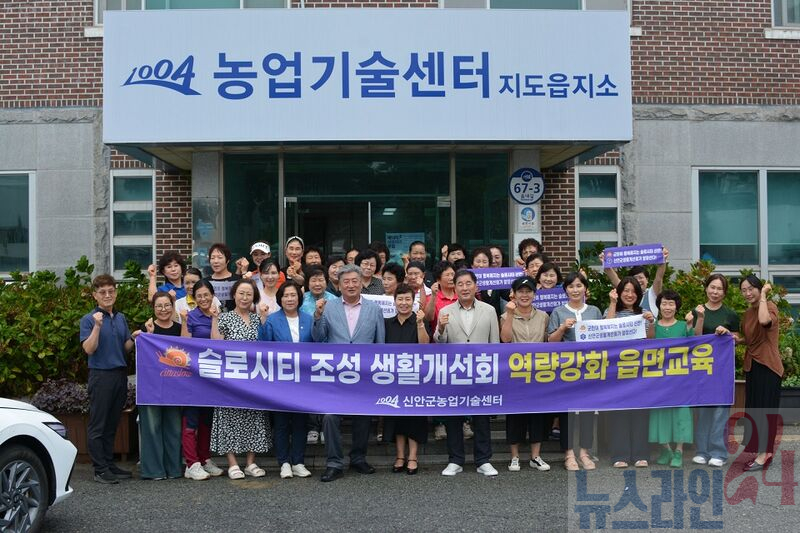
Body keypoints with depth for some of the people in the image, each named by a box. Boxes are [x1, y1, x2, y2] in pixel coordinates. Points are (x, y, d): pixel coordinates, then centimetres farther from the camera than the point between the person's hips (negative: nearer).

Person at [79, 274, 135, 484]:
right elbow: (89, 349, -13)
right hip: (100, 374, -6)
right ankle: (100, 469, 4)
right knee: (97, 425, 0)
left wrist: (136, 338, -5)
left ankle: (110, 464, 20)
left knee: (112, 424, 13)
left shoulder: (121, 318, 13)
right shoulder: (89, 319, -4)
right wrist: (97, 326, -22)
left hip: (120, 374, 6)